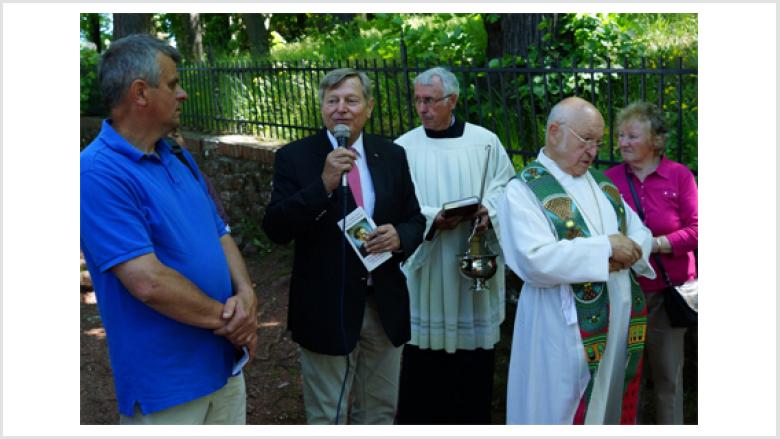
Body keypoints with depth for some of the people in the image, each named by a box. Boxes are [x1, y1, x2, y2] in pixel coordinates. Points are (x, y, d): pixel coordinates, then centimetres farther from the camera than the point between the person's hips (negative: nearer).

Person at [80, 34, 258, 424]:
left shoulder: (179, 158, 9)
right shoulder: (98, 173, -19)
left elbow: (220, 235, 11)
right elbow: (148, 282, -25)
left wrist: (245, 294, -8)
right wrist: (226, 319, -13)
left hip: (225, 361, 8)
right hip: (165, 384, -8)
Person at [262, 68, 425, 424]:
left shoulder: (392, 155, 3)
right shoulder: (294, 157, -8)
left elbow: (415, 220, 8)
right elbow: (275, 230, -16)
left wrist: (399, 236, -15)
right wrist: (323, 184, -28)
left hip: (384, 304, 4)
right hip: (327, 309, -3)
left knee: (381, 412, 20)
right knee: (326, 417, 13)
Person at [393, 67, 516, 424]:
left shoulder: (486, 142, 2)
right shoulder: (404, 148, 0)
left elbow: (506, 191, 2)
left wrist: (488, 212, -19)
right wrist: (432, 218, -22)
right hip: (426, 268, -1)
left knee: (474, 362, 10)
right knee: (423, 359, 4)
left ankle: (472, 420, 27)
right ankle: (419, 419, 20)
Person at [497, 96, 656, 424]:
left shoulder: (600, 182, 13)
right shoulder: (523, 191, -11)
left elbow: (641, 232, 13)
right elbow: (536, 261, -24)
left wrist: (628, 252, -10)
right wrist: (605, 247, -21)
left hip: (622, 322, 7)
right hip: (566, 332, -7)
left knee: (614, 406, 18)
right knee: (566, 412, 5)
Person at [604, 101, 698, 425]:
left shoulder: (679, 176, -4)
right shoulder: (610, 178, -1)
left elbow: (695, 231, -8)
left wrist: (654, 244, -19)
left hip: (668, 290, -1)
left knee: (668, 371, 11)